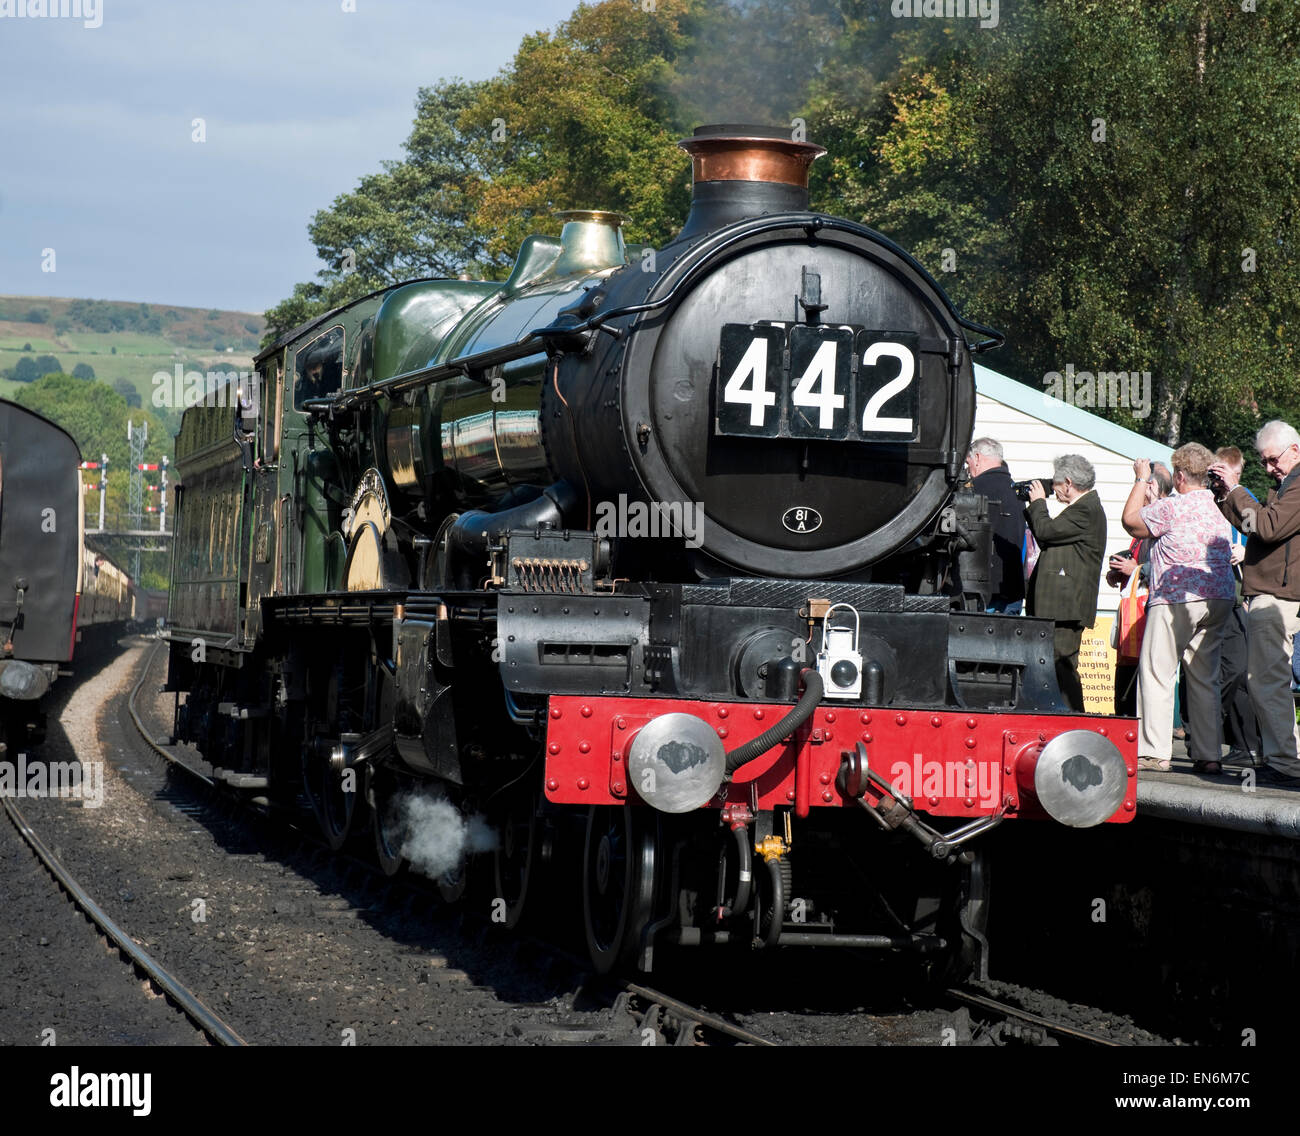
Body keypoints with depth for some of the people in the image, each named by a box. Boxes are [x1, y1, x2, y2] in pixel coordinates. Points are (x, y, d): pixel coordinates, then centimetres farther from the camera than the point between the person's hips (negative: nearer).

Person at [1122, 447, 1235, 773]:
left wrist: (1141, 480, 12)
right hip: (1219, 598, 7)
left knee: (1157, 673, -1)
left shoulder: (1174, 507, -11)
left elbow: (1130, 520, 1)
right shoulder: (1221, 509, 13)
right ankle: (1208, 754, 6)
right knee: (1205, 677, 10)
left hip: (1177, 599, -7)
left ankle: (1154, 751, -3)